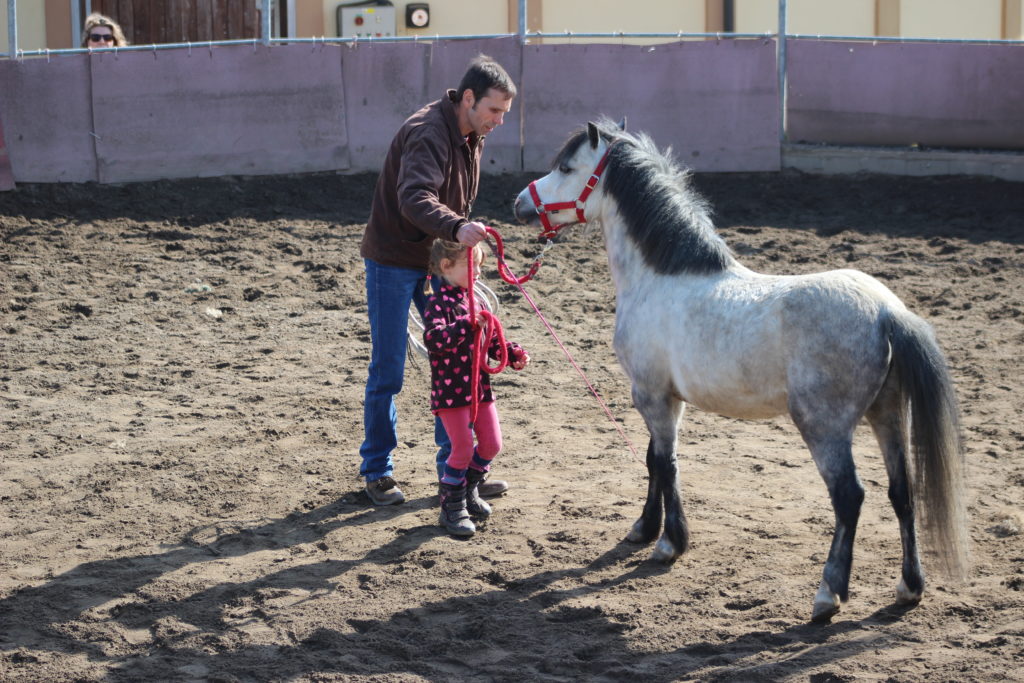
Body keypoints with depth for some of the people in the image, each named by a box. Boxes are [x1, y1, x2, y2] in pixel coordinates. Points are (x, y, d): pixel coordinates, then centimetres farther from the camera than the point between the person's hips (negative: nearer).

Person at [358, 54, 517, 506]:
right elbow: (414, 198, -41)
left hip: (439, 261, 8)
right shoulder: (427, 134, -24)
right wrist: (457, 228, -56)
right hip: (393, 261, -8)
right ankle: (377, 472, 12)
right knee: (387, 370, -1)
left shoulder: (470, 135, 5)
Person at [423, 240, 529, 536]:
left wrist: (514, 353, 4)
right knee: (463, 450, -6)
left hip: (479, 386, 8)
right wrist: (467, 326, -40)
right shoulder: (439, 302, -15)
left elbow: (491, 339, 20)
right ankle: (452, 508, 9)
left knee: (491, 445, 11)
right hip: (451, 389, -8)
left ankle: (469, 491, 33)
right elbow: (433, 338, -31)